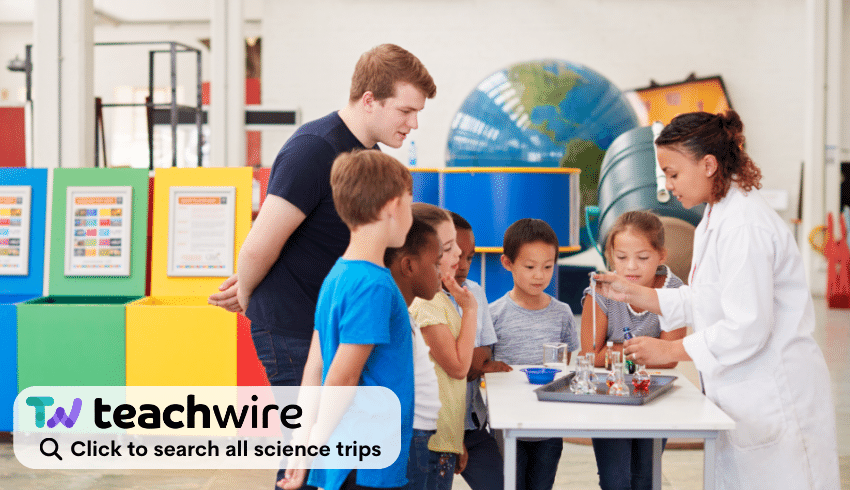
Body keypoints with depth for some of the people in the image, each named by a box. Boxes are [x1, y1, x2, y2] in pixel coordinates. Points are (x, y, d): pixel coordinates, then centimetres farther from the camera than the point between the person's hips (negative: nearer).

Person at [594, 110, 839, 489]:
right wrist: (632, 293, 10)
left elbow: (747, 328, -23)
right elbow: (703, 301, 17)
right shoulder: (715, 219, 12)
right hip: (741, 396, 10)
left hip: (776, 397, -10)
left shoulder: (745, 226, -21)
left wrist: (669, 351, -15)